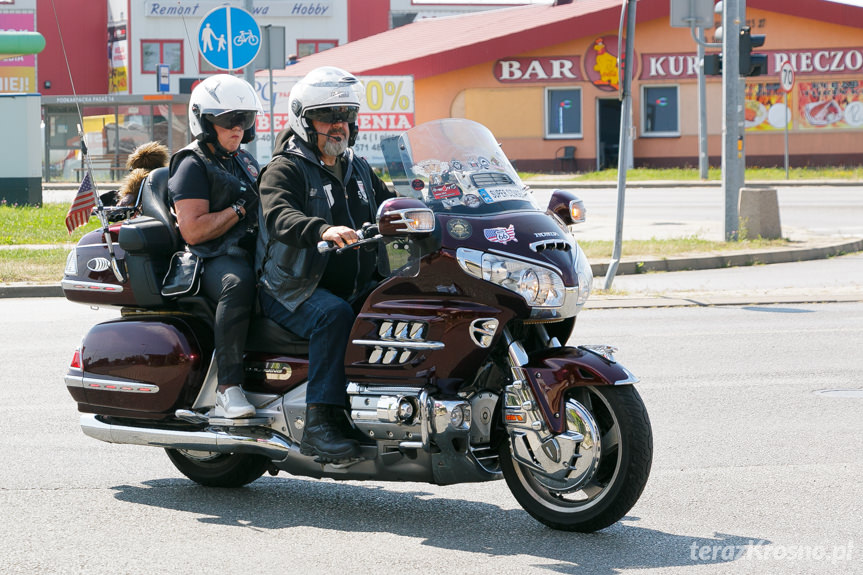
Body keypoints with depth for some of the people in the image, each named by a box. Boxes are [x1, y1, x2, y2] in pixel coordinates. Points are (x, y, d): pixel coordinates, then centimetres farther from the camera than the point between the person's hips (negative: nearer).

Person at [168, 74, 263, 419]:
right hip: (211, 261, -8)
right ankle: (228, 388, -42)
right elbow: (192, 231, -12)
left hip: (253, 254, 8)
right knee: (238, 282, -40)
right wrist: (240, 208, -12)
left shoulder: (245, 161, 23)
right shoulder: (192, 165, -2)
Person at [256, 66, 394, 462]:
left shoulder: (359, 170, 21)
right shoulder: (285, 169, -4)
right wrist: (323, 230, -44)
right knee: (334, 315, -36)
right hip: (293, 291, -7)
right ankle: (320, 424, -38)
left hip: (356, 287, 7)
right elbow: (279, 216, -24)